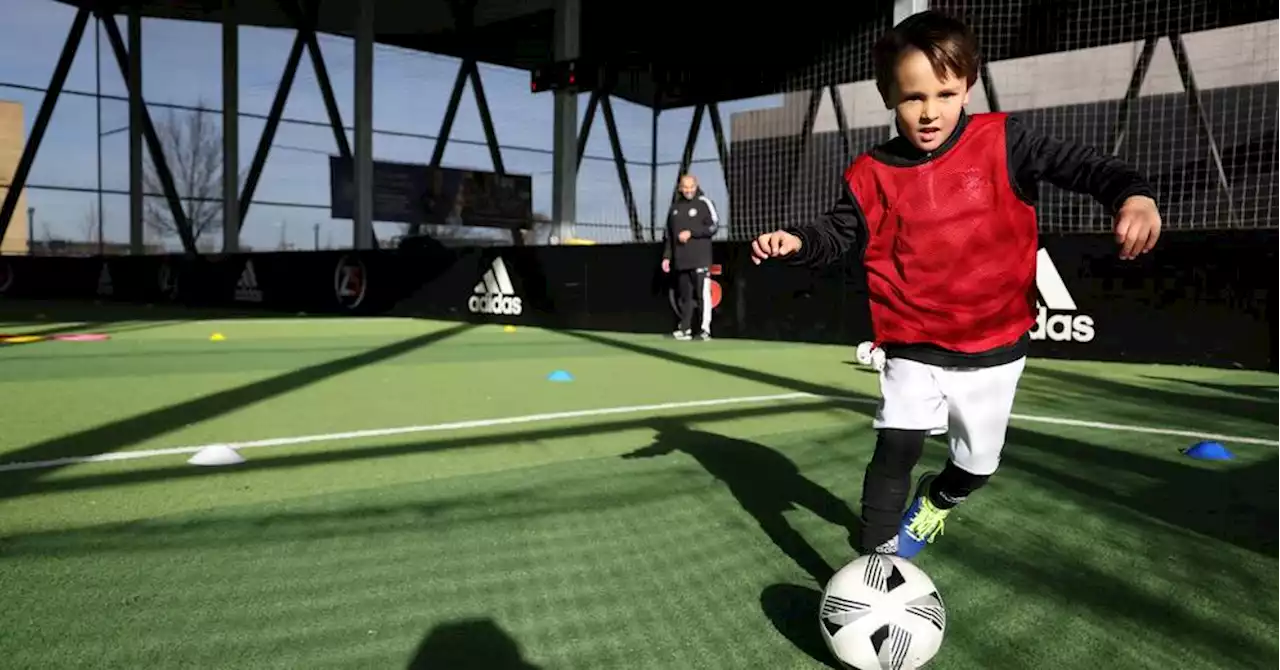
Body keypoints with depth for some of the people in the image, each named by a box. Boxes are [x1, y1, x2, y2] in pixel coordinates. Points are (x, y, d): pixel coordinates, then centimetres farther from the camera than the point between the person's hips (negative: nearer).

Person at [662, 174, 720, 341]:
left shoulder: (704, 203, 2)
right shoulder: (675, 206, 17)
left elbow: (714, 226, -6)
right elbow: (669, 234, 20)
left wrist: (691, 232, -13)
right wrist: (666, 256, 13)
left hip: (700, 258, -5)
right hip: (680, 260, 5)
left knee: (702, 293, -10)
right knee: (684, 296, 6)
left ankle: (705, 329, -8)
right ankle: (685, 329, 11)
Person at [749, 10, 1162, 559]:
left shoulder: (1001, 143, -9)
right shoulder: (873, 176, -7)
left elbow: (1080, 166, -8)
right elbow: (838, 234, -2)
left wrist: (1132, 195, -27)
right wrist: (797, 241, -23)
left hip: (994, 349, 1)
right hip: (914, 350, -1)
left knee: (977, 464, 17)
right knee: (894, 452, -13)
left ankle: (936, 499, 52)